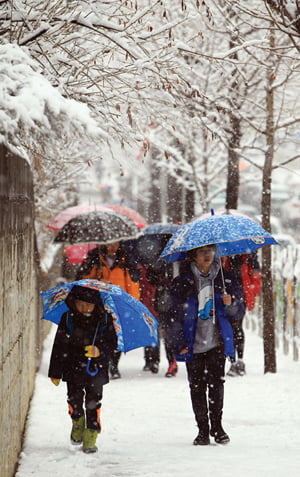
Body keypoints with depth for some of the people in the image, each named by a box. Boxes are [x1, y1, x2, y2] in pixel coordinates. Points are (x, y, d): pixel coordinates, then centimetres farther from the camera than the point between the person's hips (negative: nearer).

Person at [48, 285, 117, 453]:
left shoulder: (105, 320, -4)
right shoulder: (68, 319, -2)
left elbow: (112, 343, -2)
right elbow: (59, 346, 2)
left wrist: (98, 351, -24)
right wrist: (55, 373, 2)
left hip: (96, 370, -1)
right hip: (74, 369, 1)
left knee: (93, 404, -4)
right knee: (75, 400, 4)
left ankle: (90, 438, 4)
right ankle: (78, 422, 35)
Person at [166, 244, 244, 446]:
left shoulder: (224, 279, 7)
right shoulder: (182, 282, 1)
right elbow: (174, 315, 2)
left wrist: (231, 302, -9)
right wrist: (178, 342, -5)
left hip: (217, 340, 1)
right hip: (193, 344, -1)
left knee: (216, 382, -8)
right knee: (197, 386, 0)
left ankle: (217, 426, 5)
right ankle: (203, 430, 9)